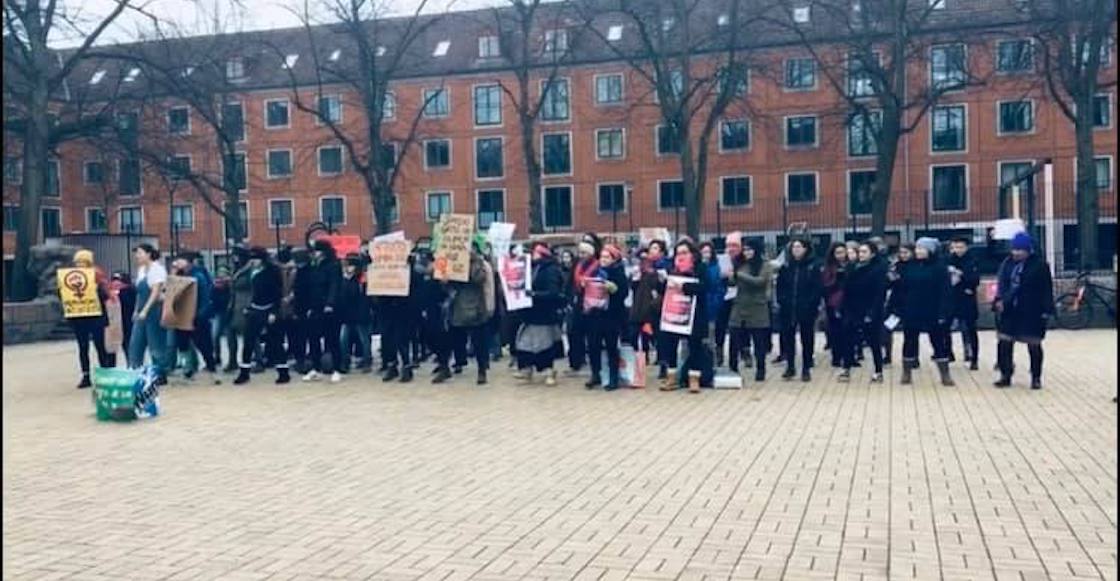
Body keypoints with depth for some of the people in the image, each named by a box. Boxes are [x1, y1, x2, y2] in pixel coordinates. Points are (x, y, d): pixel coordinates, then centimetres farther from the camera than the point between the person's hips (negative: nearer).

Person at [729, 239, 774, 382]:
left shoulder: (766, 265, -2)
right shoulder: (740, 264, 9)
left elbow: (759, 281, -17)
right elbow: (733, 281, 8)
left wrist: (738, 274, -21)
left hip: (758, 310, -3)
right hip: (739, 309, 3)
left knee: (759, 343, 5)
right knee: (735, 342, 0)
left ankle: (760, 370, 15)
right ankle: (733, 369, 9)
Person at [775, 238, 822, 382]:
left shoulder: (813, 267, -2)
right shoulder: (785, 267, 6)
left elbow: (818, 289, -5)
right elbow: (780, 287, 10)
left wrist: (813, 305, -12)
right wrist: (781, 302, -1)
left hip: (807, 310, -3)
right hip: (787, 310, 3)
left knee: (807, 340, 5)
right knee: (788, 338, 6)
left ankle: (806, 370, 13)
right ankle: (790, 367, 19)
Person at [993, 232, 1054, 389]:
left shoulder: (1039, 265, -9)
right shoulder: (1007, 263, 4)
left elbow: (1046, 290, -9)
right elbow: (1002, 285, 11)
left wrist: (1047, 311, -12)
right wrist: (999, 300, -4)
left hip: (1031, 313, -4)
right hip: (1009, 311, 4)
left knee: (1034, 346, 7)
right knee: (1004, 343, 3)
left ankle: (1036, 378, 19)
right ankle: (1005, 375, 16)